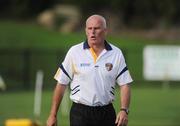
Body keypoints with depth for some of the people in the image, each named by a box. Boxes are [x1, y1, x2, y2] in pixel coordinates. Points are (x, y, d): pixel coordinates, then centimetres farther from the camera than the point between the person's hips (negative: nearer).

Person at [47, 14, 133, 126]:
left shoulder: (116, 54, 3)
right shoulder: (74, 52, -1)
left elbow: (125, 84, 2)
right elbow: (61, 84, 2)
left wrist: (124, 110, -14)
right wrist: (53, 115, 0)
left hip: (106, 113, 2)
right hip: (80, 112, -2)